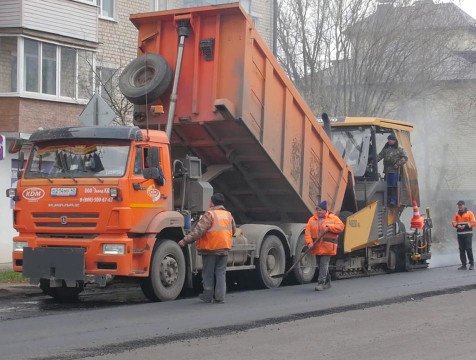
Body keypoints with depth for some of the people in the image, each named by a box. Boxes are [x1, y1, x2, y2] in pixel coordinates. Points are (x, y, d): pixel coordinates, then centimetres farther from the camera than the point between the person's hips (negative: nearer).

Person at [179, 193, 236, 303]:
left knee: (208, 273, 7)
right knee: (221, 273, 9)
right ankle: (220, 297, 6)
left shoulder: (209, 215, -13)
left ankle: (208, 297, 12)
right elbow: (233, 231, 19)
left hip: (210, 249, -5)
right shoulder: (229, 215, 7)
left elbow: (198, 230, -20)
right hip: (224, 249, 5)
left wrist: (185, 241, -19)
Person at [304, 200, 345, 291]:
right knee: (320, 264, 12)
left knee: (324, 263, -13)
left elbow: (340, 226, -8)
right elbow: (308, 232, 1)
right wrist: (309, 242, -15)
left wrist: (329, 227, -18)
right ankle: (327, 282, 27)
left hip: (327, 247, -5)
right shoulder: (312, 220, 9)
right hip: (317, 246, 5)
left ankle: (321, 283, -12)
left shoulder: (333, 218, 2)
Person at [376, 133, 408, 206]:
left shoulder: (399, 149, 1)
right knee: (388, 186, 6)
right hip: (387, 170, 4)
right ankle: (389, 199, 13)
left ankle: (394, 200, -4)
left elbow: (405, 158, -2)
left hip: (395, 170, -4)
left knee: (394, 186, -6)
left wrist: (398, 164, -14)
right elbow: (380, 156, 13)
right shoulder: (385, 148, 15)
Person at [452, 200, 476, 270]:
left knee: (468, 249, -10)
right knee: (461, 249, 4)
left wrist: (465, 226, -16)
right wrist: (457, 225, -9)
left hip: (467, 234, -5)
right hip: (459, 234, 5)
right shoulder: (456, 215, 14)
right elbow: (454, 222, 13)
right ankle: (463, 265, 8)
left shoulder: (469, 213, 0)